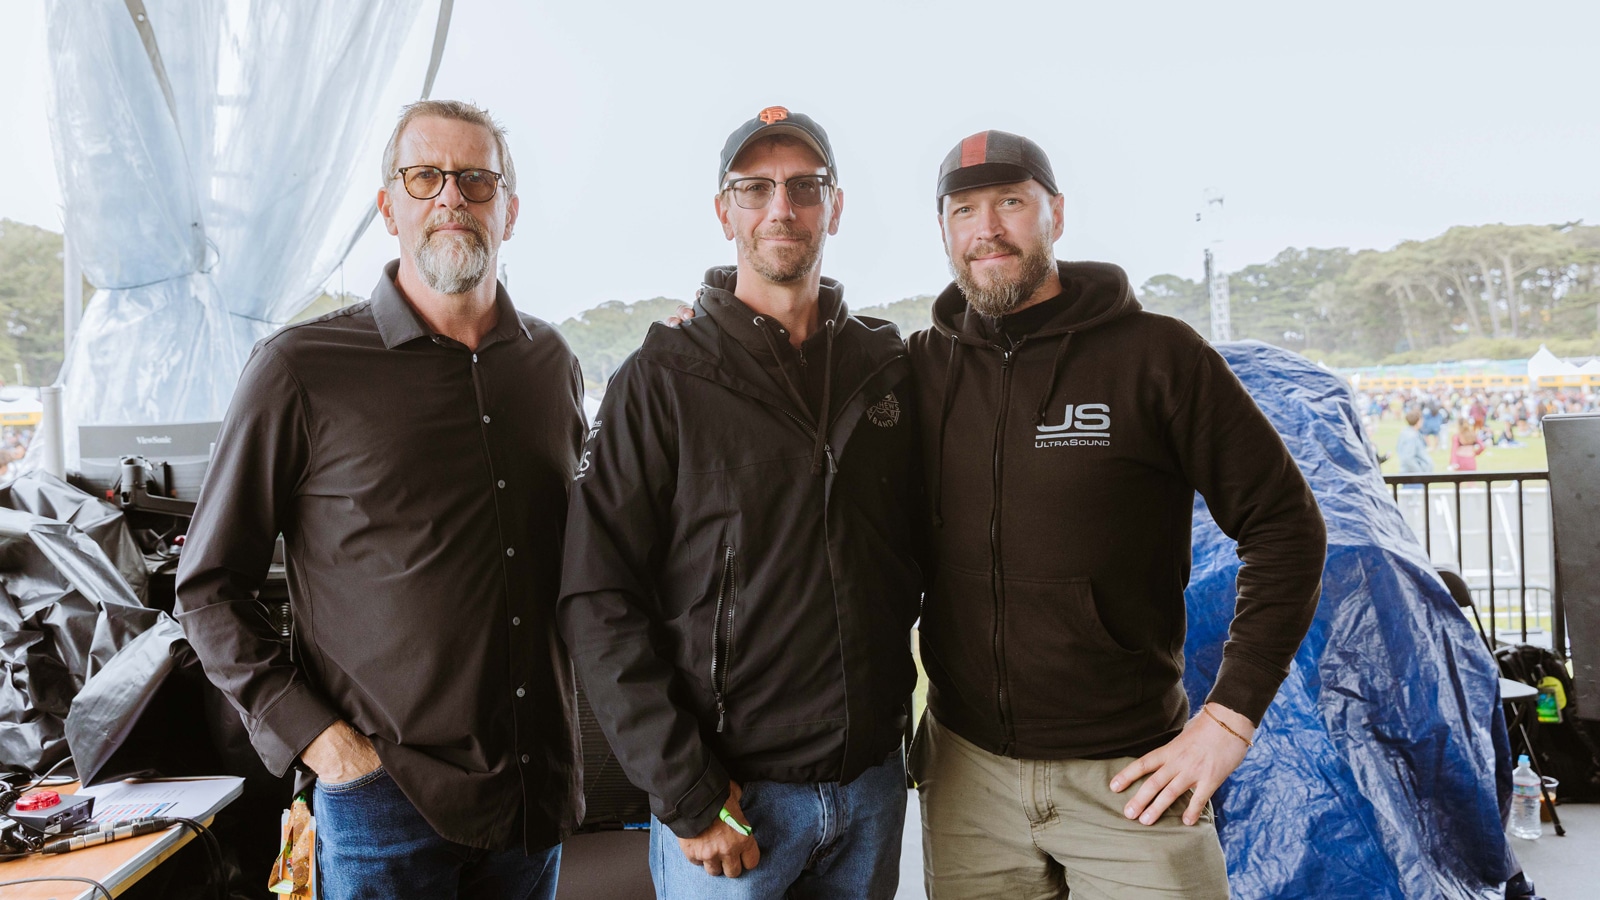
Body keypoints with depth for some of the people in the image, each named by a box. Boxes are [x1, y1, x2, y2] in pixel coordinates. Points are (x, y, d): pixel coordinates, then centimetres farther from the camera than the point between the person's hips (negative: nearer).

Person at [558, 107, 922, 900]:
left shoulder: (890, 367, 4)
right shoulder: (663, 380, -7)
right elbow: (597, 603, -11)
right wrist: (683, 794, -14)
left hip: (874, 783, 4)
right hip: (734, 797, -4)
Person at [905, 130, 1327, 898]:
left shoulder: (1158, 356, -8)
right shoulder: (920, 367, 1)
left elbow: (1285, 526, -6)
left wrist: (1229, 718, -8)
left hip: (1127, 776, -2)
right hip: (965, 771, 3)